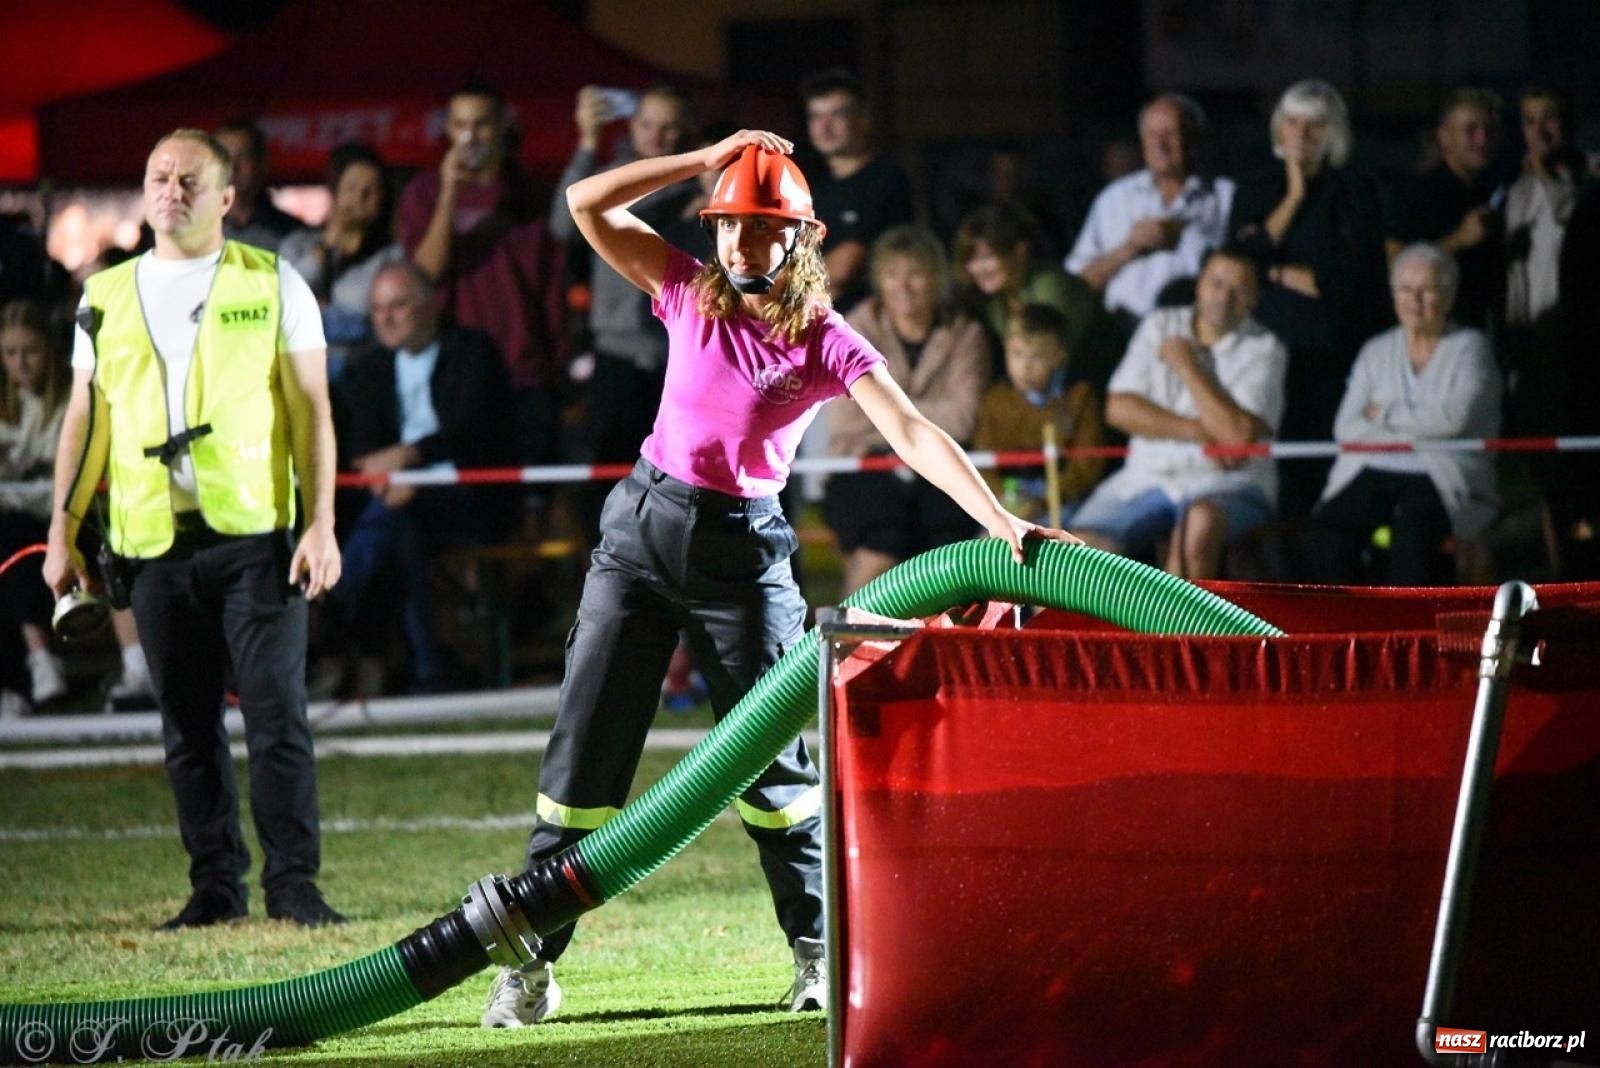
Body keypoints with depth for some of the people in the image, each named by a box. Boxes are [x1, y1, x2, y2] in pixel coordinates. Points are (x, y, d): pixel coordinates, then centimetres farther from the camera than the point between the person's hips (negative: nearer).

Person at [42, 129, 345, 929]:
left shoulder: (272, 286, 5)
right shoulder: (107, 297, 12)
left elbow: (310, 410, 2)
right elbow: (85, 418, 16)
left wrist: (321, 523, -7)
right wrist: (63, 532, 10)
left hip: (254, 534, -3)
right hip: (153, 541, 3)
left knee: (277, 712, -6)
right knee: (188, 725, 6)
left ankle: (292, 881, -1)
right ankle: (215, 885, 12)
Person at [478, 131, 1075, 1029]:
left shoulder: (827, 343, -7)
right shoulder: (691, 294, 3)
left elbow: (913, 433, -19)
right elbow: (588, 204, -1)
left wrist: (1001, 522, -32)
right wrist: (710, 159, -6)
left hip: (740, 547, -2)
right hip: (642, 526, 2)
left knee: (772, 760, 1)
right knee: (585, 750, 0)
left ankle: (818, 953, 14)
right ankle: (533, 961, 3)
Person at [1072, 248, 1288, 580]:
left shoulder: (1264, 350, 0)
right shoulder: (1160, 327, 12)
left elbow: (1238, 434, -15)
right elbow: (1119, 408, 2)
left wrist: (1187, 366, -6)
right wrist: (1198, 432, -9)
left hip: (1227, 483, -3)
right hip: (1147, 475, 3)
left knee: (1201, 519, -38)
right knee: (1085, 547, -22)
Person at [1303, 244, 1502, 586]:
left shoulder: (1469, 347, 8)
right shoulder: (1376, 352, 19)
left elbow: (1454, 417, -9)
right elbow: (1346, 427, 7)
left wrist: (1385, 414, 0)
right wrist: (1418, 426, -5)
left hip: (1442, 480, -4)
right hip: (1372, 474, 4)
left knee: (1414, 527, -38)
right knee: (1326, 531, -28)